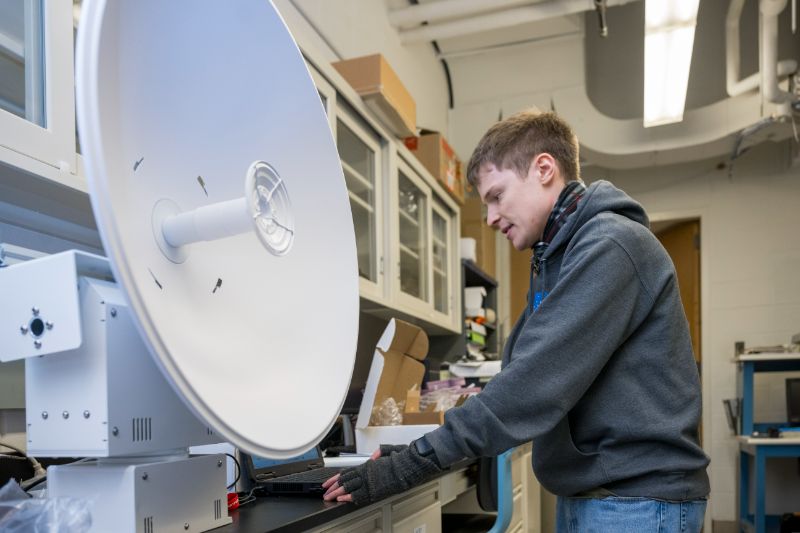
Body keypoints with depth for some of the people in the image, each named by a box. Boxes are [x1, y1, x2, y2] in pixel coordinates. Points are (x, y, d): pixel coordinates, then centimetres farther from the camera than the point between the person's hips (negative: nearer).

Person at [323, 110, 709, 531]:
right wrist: (416, 449, -1)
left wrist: (414, 464, -22)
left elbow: (537, 381, -25)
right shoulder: (554, 258, 14)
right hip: (585, 495, 8)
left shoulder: (609, 245, -17)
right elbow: (519, 369, 10)